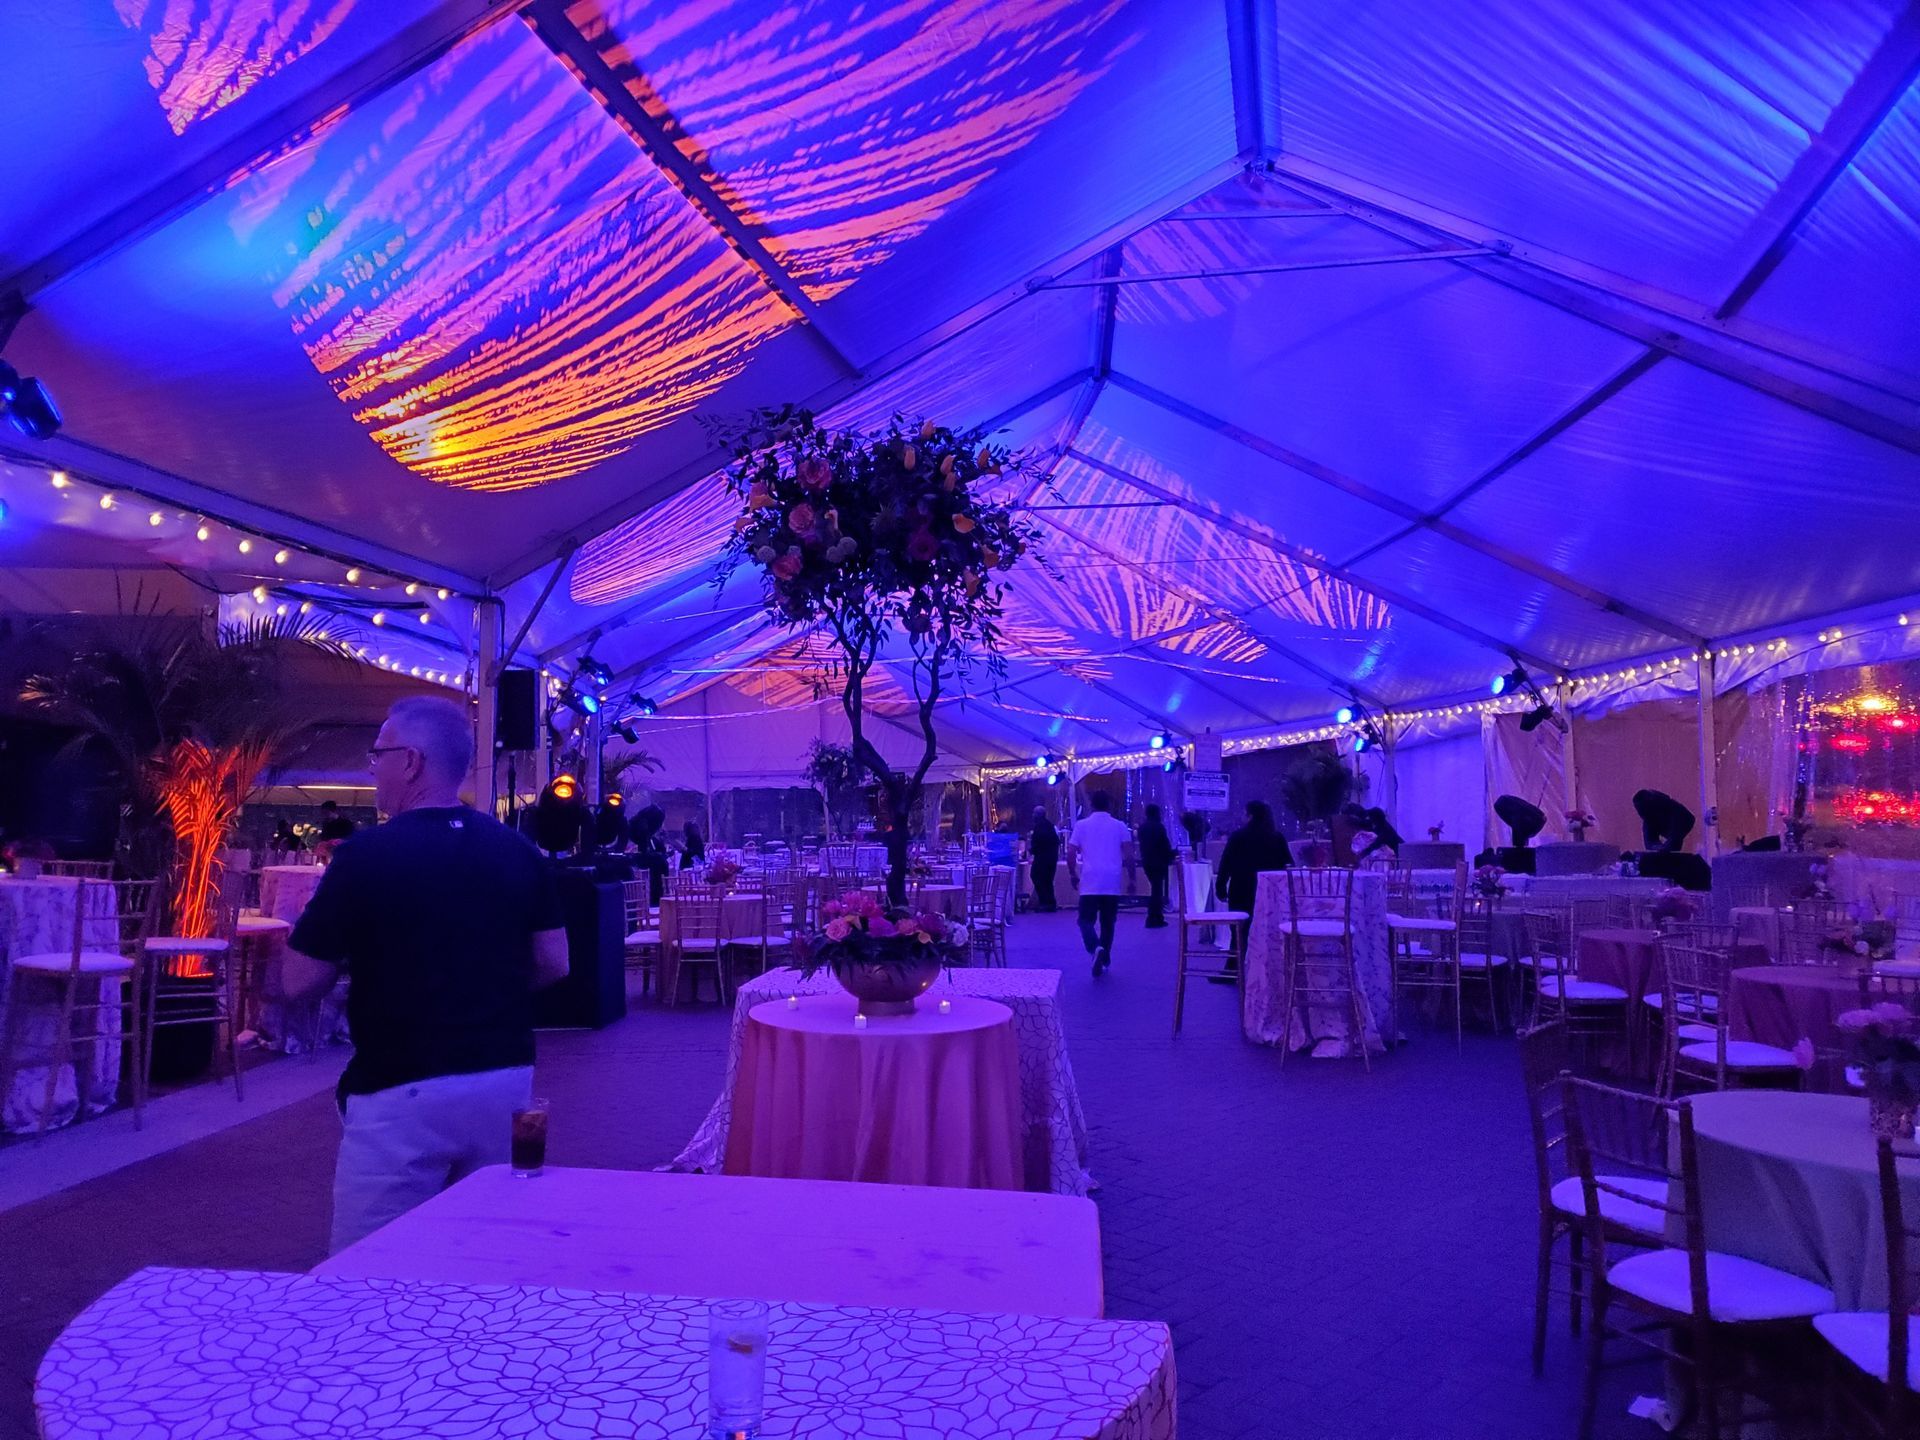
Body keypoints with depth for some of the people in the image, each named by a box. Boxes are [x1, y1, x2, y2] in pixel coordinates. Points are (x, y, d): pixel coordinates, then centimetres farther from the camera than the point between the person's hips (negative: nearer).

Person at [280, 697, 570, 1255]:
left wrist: (354, 954, 11)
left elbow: (300, 982, -9)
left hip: (402, 1094, -5)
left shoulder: (367, 854, -13)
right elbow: (553, 964, 6)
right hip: (506, 1084, 6)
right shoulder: (520, 852, 2)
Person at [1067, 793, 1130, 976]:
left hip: (1089, 883, -1)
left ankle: (1096, 949, -24)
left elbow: (1071, 854, 0)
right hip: (1112, 883, 1)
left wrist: (1073, 875, 14)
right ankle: (1104, 961, 14)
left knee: (1086, 920, 2)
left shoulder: (1082, 825, 4)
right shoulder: (1119, 826, 6)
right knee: (1108, 923, 12)